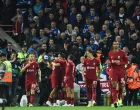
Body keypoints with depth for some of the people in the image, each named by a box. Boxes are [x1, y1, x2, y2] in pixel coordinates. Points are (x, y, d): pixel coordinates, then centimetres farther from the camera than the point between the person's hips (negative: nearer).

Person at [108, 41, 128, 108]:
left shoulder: (122, 53, -3)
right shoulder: (110, 53, 7)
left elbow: (126, 61, 1)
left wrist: (120, 63, -15)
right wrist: (109, 62, 1)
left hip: (121, 70, -1)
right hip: (113, 70, 1)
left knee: (122, 85, 3)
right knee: (113, 85, -10)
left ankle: (120, 99, 23)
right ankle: (115, 101, -14)